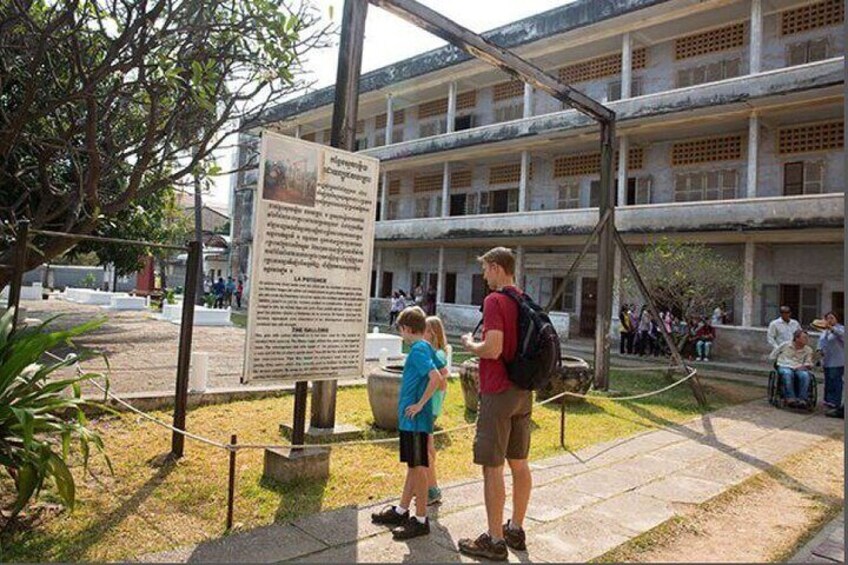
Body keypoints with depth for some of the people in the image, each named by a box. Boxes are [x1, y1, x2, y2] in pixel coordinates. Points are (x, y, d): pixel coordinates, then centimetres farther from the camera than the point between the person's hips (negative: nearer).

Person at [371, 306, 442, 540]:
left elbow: (435, 378, -29)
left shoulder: (418, 350, -16)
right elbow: (440, 378, 19)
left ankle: (421, 520, 10)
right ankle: (402, 510, 31)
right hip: (411, 418, 10)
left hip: (415, 418, -10)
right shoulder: (427, 348, 11)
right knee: (413, 465, 17)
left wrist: (420, 404, -21)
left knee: (418, 466, 0)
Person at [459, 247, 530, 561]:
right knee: (519, 463, 15)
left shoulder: (494, 301, -15)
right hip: (523, 392, 9)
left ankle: (495, 541, 9)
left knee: (492, 467, 0)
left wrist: (470, 345, -5)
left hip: (498, 393, -9)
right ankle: (516, 530, 29)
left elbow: (493, 349, -24)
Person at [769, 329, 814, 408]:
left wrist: (805, 365, -13)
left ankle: (802, 399, -32)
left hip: (798, 369, 2)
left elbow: (808, 363, 8)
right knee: (788, 374, -39)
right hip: (784, 367, -2)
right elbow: (772, 356, 16)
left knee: (805, 375, -34)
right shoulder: (785, 345, 6)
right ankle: (790, 398, -40)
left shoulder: (808, 350, 11)